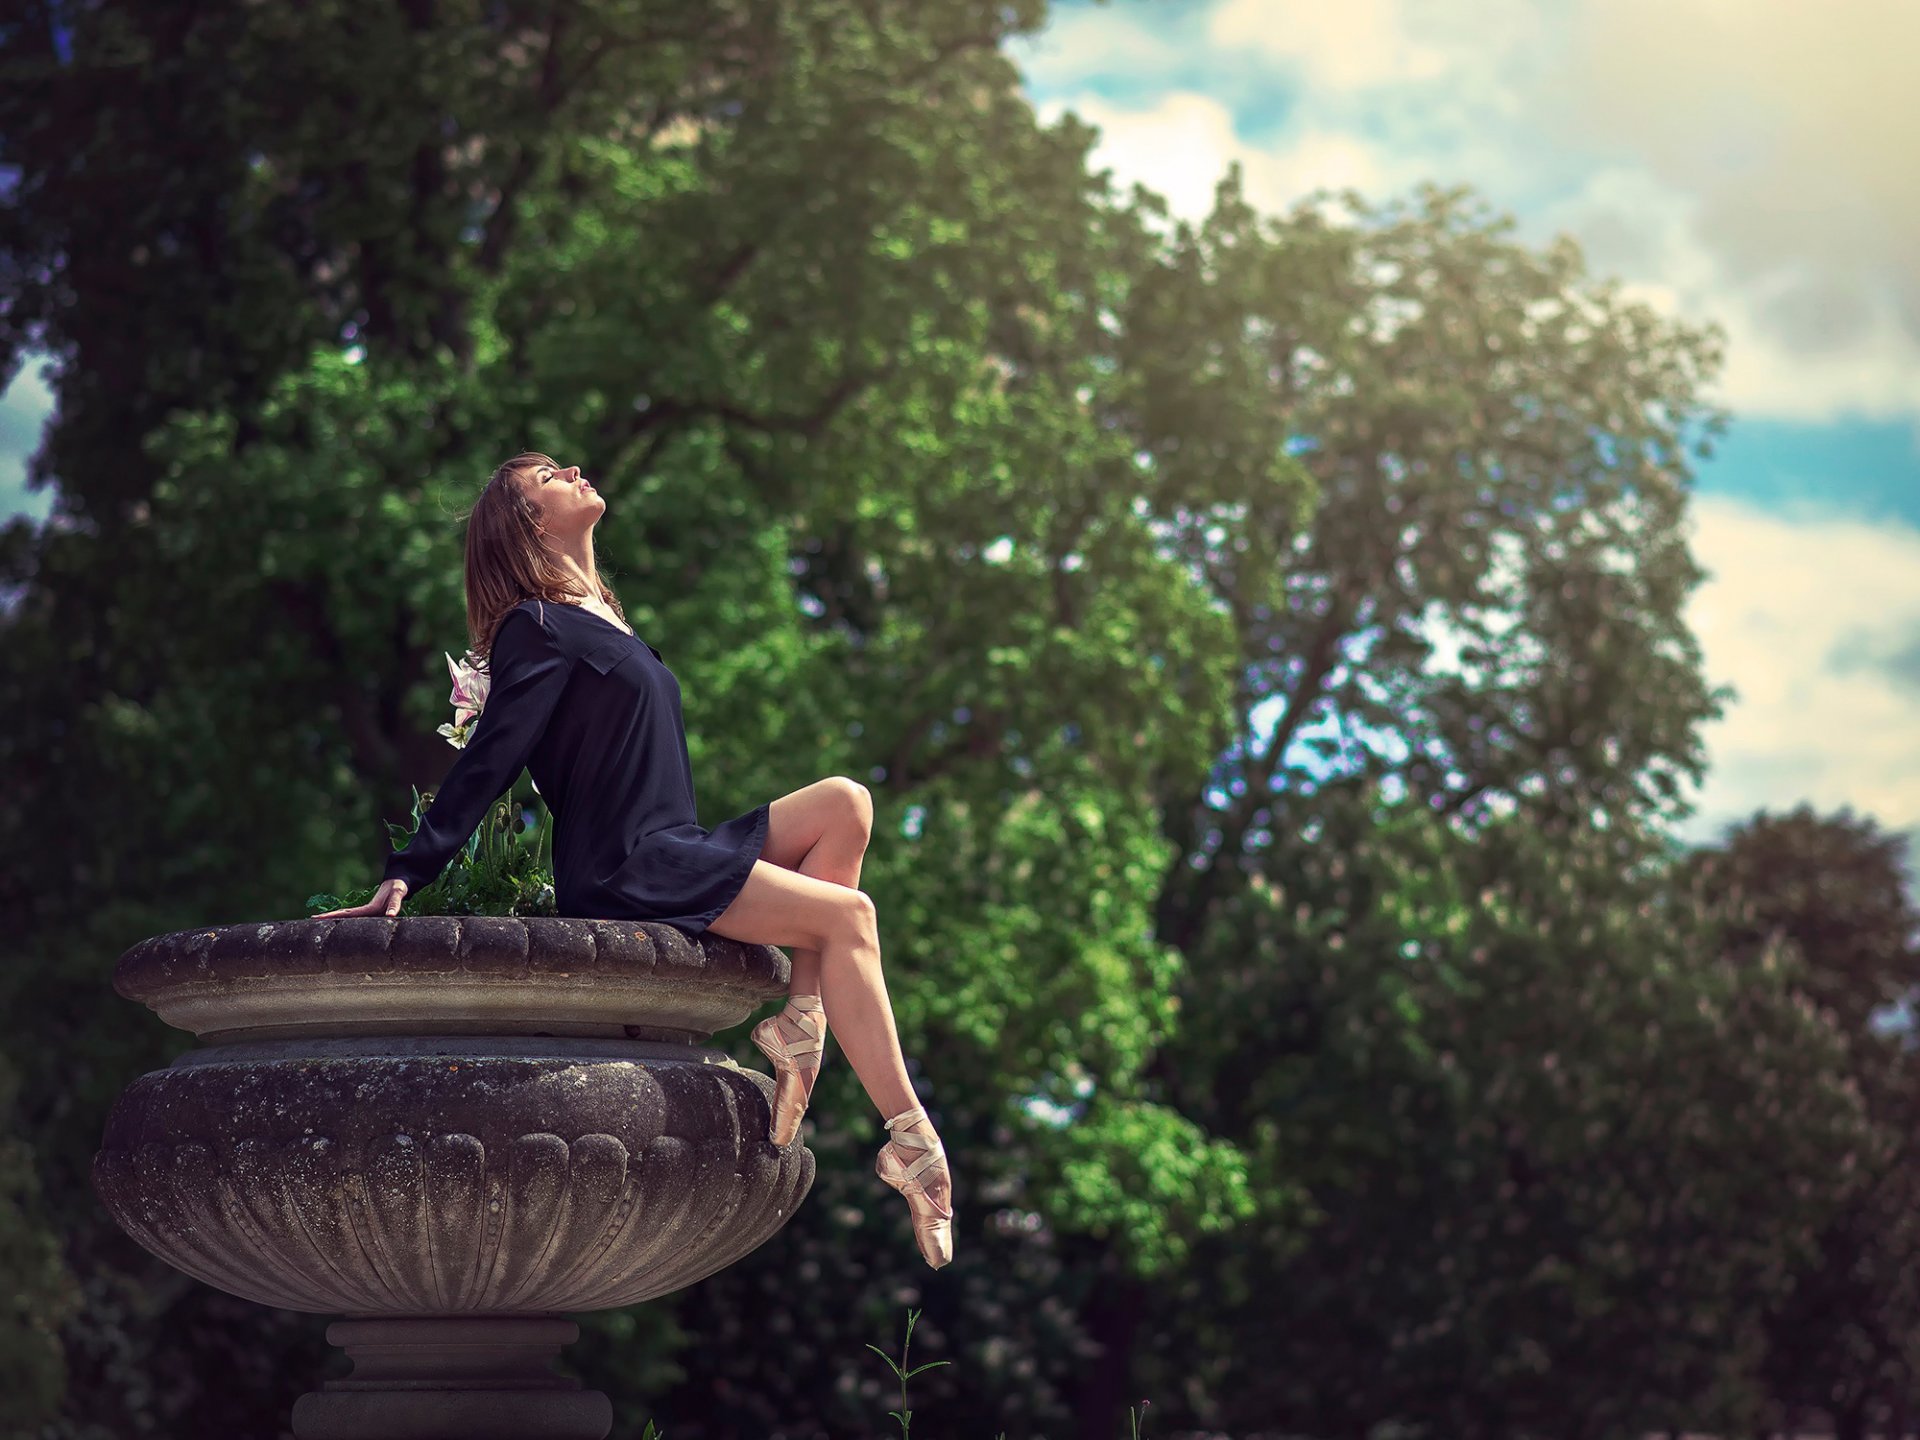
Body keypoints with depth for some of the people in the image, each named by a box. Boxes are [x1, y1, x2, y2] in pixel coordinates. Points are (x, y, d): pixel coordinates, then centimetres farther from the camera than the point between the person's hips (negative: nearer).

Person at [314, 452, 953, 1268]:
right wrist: (406, 875, -18)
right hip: (623, 877, -9)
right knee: (847, 915, -17)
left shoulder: (601, 620, 23)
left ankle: (800, 1022, -12)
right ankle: (906, 1135, -22)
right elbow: (485, 763, -11)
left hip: (674, 858, 9)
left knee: (844, 803, -3)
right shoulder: (540, 630, -5)